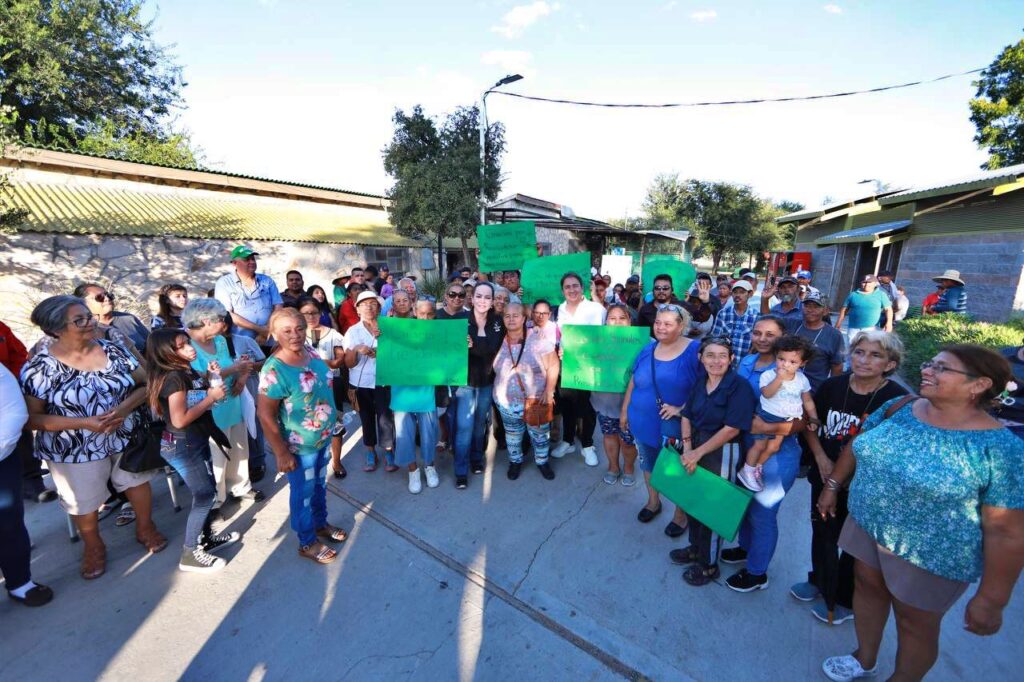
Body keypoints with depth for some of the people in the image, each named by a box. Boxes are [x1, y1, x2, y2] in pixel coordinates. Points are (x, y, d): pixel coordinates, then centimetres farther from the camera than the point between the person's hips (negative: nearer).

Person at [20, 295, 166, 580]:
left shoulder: (113, 350, -7)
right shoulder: (39, 368, -14)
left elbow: (145, 384, -4)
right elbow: (31, 418, -12)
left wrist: (124, 408, -21)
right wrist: (84, 422, -24)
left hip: (126, 437, 2)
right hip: (75, 451, -2)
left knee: (138, 483, 17)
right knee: (84, 503, 16)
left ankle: (145, 529, 42)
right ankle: (93, 547, 43)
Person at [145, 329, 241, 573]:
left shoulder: (187, 371, 5)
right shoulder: (173, 377, -22)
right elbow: (180, 420, -26)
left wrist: (212, 383, -1)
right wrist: (212, 397, -21)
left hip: (197, 440, 9)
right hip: (181, 446, -9)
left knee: (208, 490, 17)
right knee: (205, 495, -3)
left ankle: (206, 538, 33)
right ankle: (189, 555, 11)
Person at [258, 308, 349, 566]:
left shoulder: (311, 354, -5)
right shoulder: (274, 370, -26)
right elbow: (265, 415, -22)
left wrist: (333, 418, 16)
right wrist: (281, 453, -19)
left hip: (324, 437, 7)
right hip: (300, 445, -6)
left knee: (319, 484, 26)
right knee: (303, 493, 14)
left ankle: (321, 523, 49)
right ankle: (307, 543, 36)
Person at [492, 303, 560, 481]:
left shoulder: (538, 340, -12)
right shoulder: (499, 342, -3)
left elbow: (553, 366, -9)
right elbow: (493, 369, 8)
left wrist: (549, 392, -12)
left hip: (536, 400, -2)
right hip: (507, 402, 2)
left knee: (540, 434, 13)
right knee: (513, 436, 18)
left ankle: (542, 461, 38)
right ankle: (515, 461, 41)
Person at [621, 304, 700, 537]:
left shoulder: (694, 350, -15)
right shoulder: (648, 349, 1)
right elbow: (633, 382, 8)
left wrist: (682, 409, -25)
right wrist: (624, 411, 11)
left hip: (675, 427, -5)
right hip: (644, 422, 5)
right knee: (648, 464, 23)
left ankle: (681, 512, 39)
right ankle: (653, 501, 48)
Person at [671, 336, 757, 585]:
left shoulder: (739, 386, -18)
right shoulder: (699, 381, 0)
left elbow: (732, 429, -21)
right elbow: (687, 415, 4)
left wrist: (698, 453, -16)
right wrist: (687, 447, -9)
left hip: (722, 453, -5)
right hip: (695, 446, 6)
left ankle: (709, 565, 34)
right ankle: (695, 548, 45)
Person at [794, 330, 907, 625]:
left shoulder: (897, 399, -18)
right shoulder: (832, 386, -7)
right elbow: (810, 424, 5)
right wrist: (821, 459, -6)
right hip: (824, 476, 4)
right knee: (821, 531, 22)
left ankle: (845, 601, 39)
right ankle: (818, 581, 48)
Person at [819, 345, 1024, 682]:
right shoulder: (899, 407, -6)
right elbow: (856, 445, 7)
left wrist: (991, 600, -13)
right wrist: (832, 486, 11)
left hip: (930, 554, -5)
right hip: (864, 524, 5)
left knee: (915, 623, 16)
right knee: (867, 587, 23)